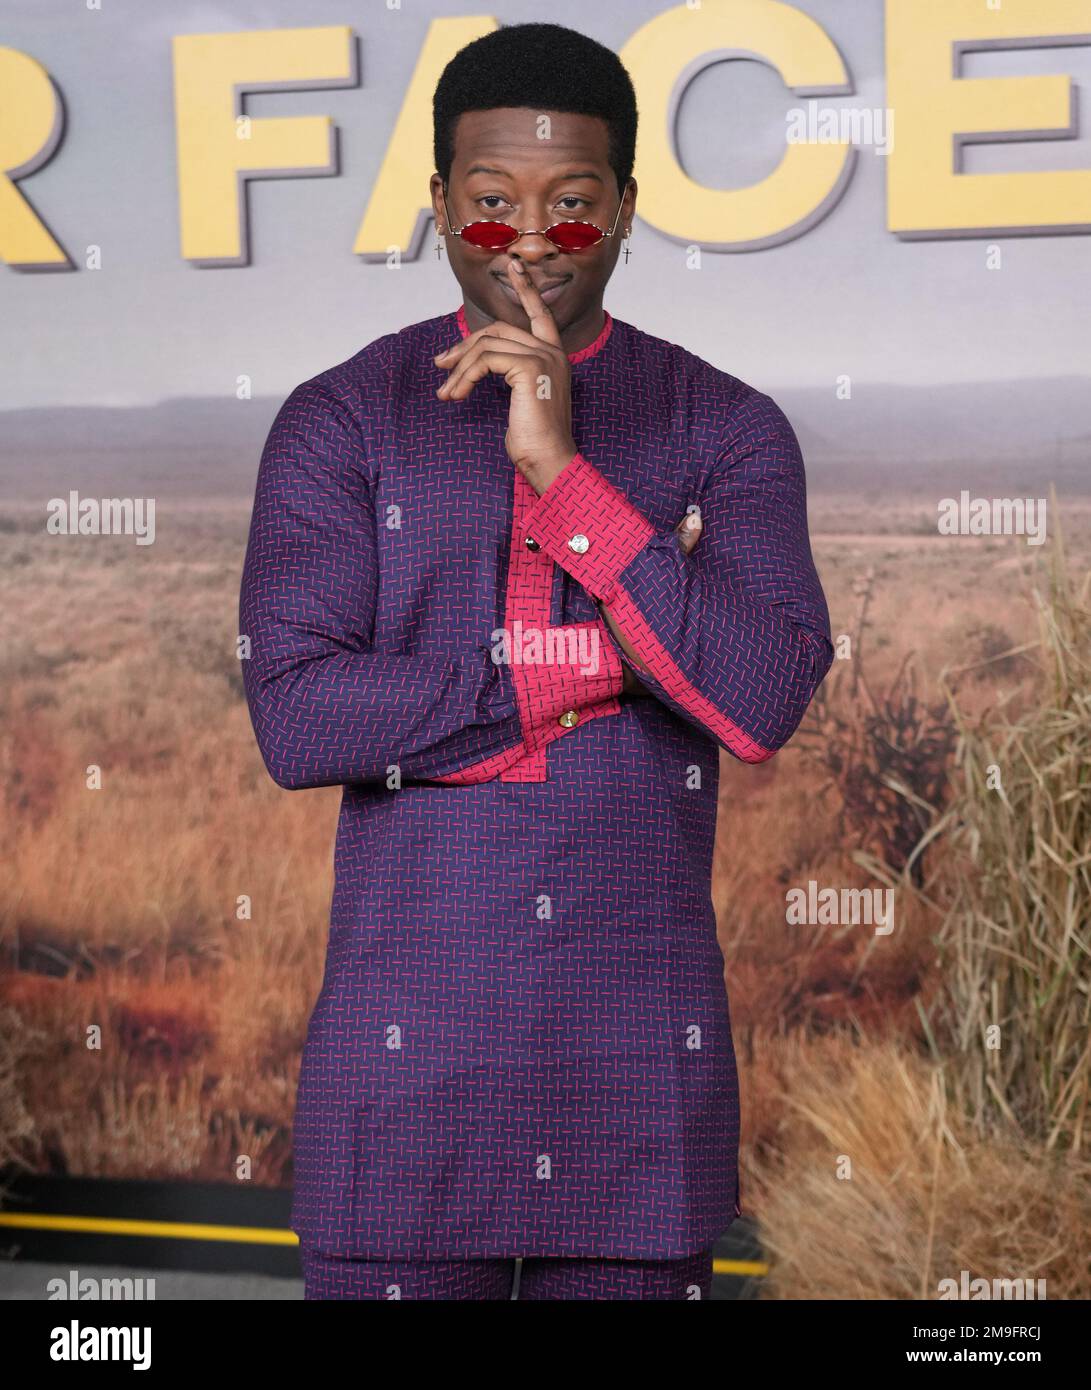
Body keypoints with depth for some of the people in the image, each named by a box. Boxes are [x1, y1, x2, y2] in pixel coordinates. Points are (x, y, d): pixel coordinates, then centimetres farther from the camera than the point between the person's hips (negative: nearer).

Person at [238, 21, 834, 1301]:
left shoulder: (726, 429, 3)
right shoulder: (340, 423, 2)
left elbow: (762, 703, -13)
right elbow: (295, 717, -10)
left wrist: (564, 472, -17)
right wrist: (587, 670, -11)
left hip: (643, 1065, 1)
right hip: (407, 1053, -1)